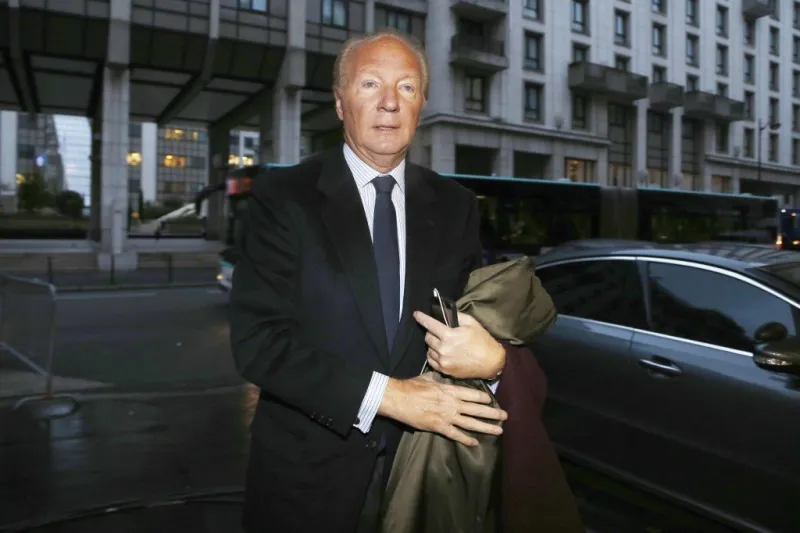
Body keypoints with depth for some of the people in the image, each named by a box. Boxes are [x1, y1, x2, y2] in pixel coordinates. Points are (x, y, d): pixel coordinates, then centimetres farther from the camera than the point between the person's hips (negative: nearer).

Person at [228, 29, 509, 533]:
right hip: (307, 473, -3)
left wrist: (493, 357, -21)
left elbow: (483, 318, 2)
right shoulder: (283, 196, -10)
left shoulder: (455, 206, 1)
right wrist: (385, 394, -23)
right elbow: (257, 339, -17)